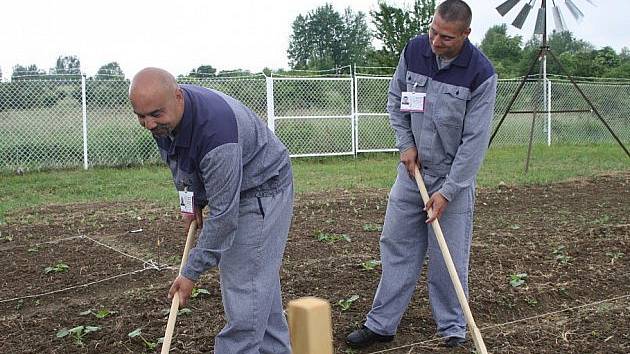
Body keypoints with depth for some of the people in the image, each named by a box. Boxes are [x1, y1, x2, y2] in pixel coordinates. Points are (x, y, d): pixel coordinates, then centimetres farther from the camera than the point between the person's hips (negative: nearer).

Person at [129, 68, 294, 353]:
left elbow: (223, 214, -31)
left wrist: (192, 273, -24)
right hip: (224, 191, 8)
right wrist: (194, 201, 10)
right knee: (260, 284, 14)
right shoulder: (163, 118, -12)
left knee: (245, 289, -11)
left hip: (263, 193, -8)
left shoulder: (215, 131, -37)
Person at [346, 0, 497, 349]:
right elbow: (395, 100, 10)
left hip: (453, 176, -4)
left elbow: (475, 140, -16)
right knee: (396, 243, 7)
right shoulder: (414, 50, -6)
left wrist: (448, 191, -17)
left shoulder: (481, 73, -18)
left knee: (448, 257, 1)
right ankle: (381, 324, 17)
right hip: (412, 168, 4)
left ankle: (452, 328, 19)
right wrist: (406, 144, -1)